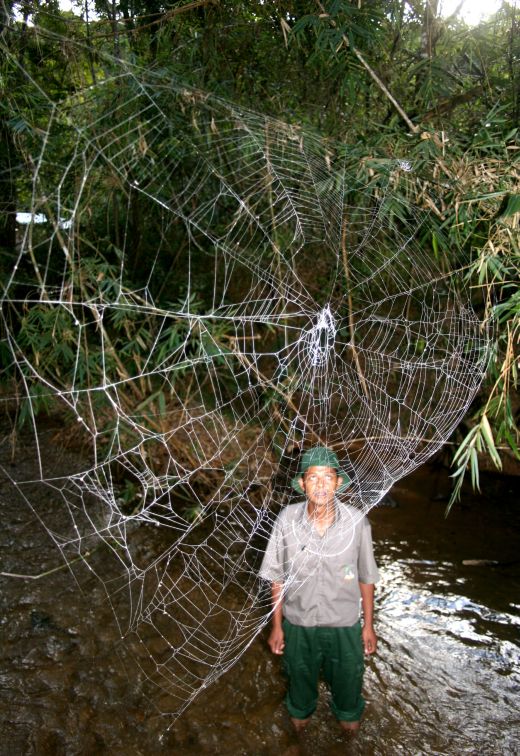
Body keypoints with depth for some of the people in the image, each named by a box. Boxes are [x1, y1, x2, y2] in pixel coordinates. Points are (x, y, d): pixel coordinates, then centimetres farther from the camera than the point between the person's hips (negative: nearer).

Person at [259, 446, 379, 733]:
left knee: (347, 676, 26)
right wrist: (276, 626, -1)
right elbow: (277, 578, -9)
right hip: (299, 623, 0)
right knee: (300, 675, 27)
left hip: (344, 623, 0)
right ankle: (300, 709, 61)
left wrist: (368, 625, 1)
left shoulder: (357, 522, -22)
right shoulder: (287, 520, -22)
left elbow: (366, 578, -8)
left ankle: (347, 712, 60)